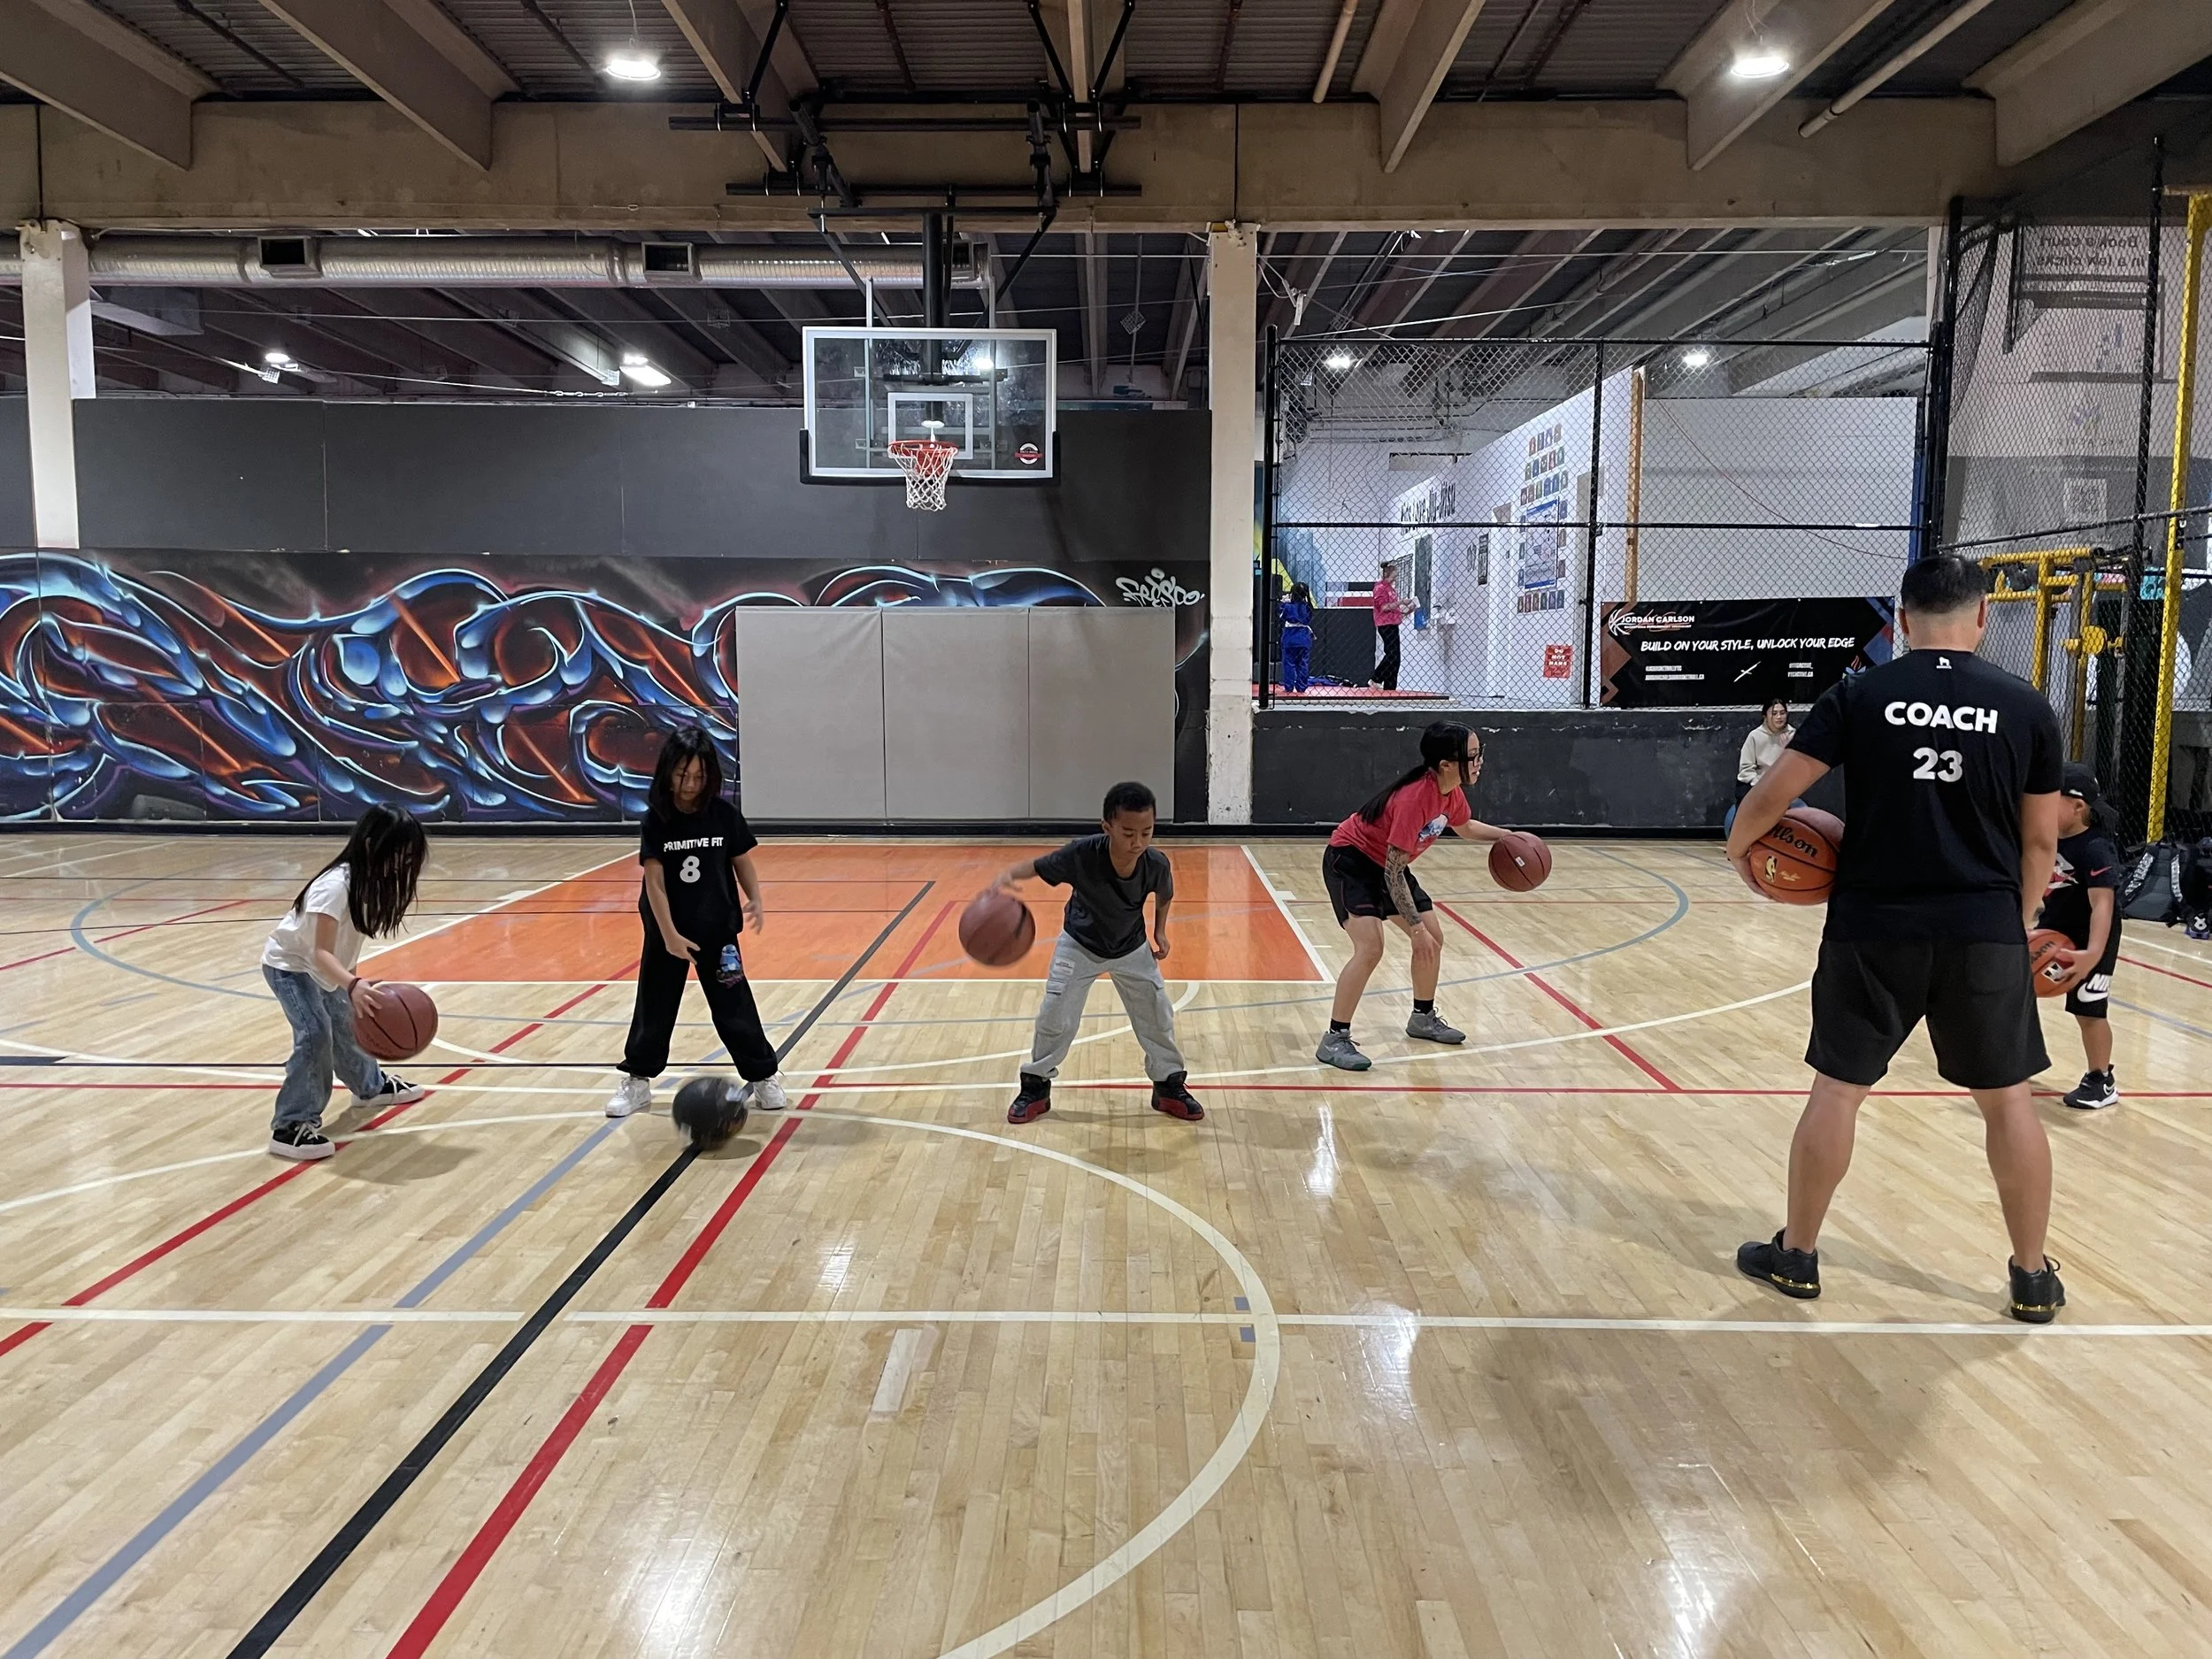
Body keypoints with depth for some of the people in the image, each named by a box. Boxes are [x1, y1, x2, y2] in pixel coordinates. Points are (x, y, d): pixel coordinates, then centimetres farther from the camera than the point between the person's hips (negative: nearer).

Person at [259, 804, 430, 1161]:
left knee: (344, 1025, 25)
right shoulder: (336, 886, -36)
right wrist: (353, 985, -60)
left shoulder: (370, 880, -11)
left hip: (320, 968, 9)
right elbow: (321, 951, -44)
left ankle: (372, 1085, 48)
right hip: (289, 965, -9)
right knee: (315, 1034, -22)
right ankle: (291, 1126, -15)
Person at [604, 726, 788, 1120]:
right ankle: (637, 1080, 27)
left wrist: (755, 901, -14)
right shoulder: (656, 819, -11)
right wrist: (669, 933, -19)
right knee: (654, 1007, 12)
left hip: (717, 929, 0)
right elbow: (654, 883, -13)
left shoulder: (724, 814, -8)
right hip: (666, 931, 0)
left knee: (734, 1007, 3)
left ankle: (763, 1077, 15)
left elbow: (742, 862, 2)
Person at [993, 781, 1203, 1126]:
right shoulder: (1082, 854, -38)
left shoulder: (1156, 863, -29)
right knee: (1055, 1016, -2)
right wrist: (1007, 875, -46)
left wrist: (1160, 931, -4)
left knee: (1157, 1016, 7)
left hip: (1131, 947, 2)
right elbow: (1036, 866, -27)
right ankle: (1035, 1087, 19)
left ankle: (1170, 1086, 28)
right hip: (1079, 945, -2)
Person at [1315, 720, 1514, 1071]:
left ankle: (1424, 1018, 32)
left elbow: (1464, 826, 18)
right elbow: (1393, 874, -30)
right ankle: (1334, 1040, -15)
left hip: (1387, 863, 9)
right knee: (1370, 948, -23)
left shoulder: (1451, 791, -8)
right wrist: (1415, 927, -28)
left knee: (1433, 939, 11)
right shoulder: (1413, 798, -34)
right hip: (1350, 861, -9)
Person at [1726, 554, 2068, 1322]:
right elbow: (2040, 839, 7)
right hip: (1985, 933, 1)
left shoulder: (1859, 695, -3)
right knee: (2008, 1100, 14)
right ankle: (2033, 1277, 24)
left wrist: (1739, 849, 13)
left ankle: (1795, 1255, 20)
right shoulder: (2026, 706, 2)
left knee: (1836, 1088, 10)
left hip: (1873, 928, -1)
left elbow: (1771, 793, -6)